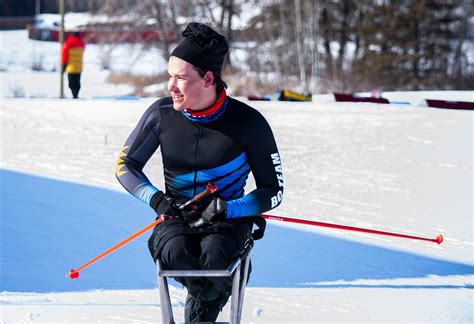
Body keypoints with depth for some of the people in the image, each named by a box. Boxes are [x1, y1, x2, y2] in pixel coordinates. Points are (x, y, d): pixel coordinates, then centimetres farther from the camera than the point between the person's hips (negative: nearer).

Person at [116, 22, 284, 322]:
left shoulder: (248, 122, -12)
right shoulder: (162, 114, -5)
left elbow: (273, 191, -5)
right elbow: (125, 165, 6)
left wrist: (226, 210, -21)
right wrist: (155, 198, -14)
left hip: (228, 218, -2)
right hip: (176, 215, 2)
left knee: (215, 255, -35)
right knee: (175, 253, -33)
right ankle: (214, 296, -1)